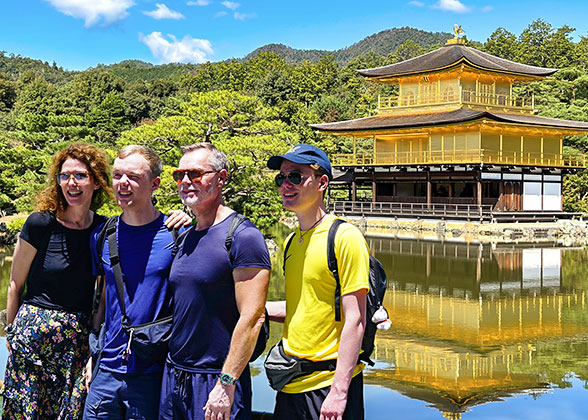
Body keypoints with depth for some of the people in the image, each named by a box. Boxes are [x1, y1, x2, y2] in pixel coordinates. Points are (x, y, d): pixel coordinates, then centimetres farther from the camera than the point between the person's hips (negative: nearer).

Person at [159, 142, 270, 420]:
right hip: (174, 375, 7)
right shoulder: (185, 238, 11)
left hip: (217, 379, -7)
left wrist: (226, 384, -20)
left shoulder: (242, 236, -13)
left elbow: (252, 319, -18)